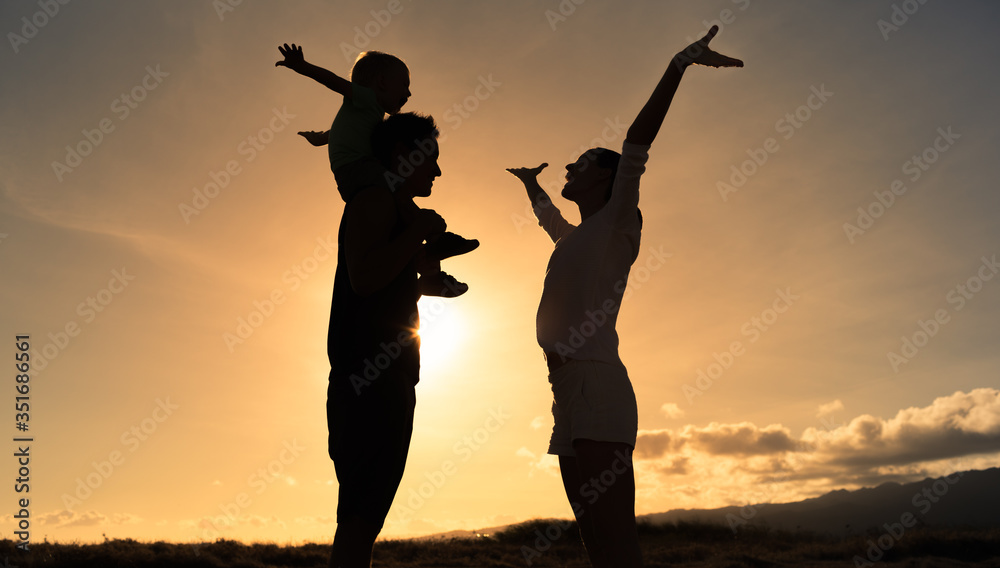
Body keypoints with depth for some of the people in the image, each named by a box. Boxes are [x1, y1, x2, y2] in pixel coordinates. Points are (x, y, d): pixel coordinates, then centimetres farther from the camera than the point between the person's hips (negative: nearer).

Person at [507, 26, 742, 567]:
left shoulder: (617, 222, 6)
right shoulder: (576, 238, 28)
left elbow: (637, 141, -7)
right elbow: (545, 213, 49)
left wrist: (681, 63, -14)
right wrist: (530, 181, 67)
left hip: (597, 387, -8)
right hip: (570, 398, 8)